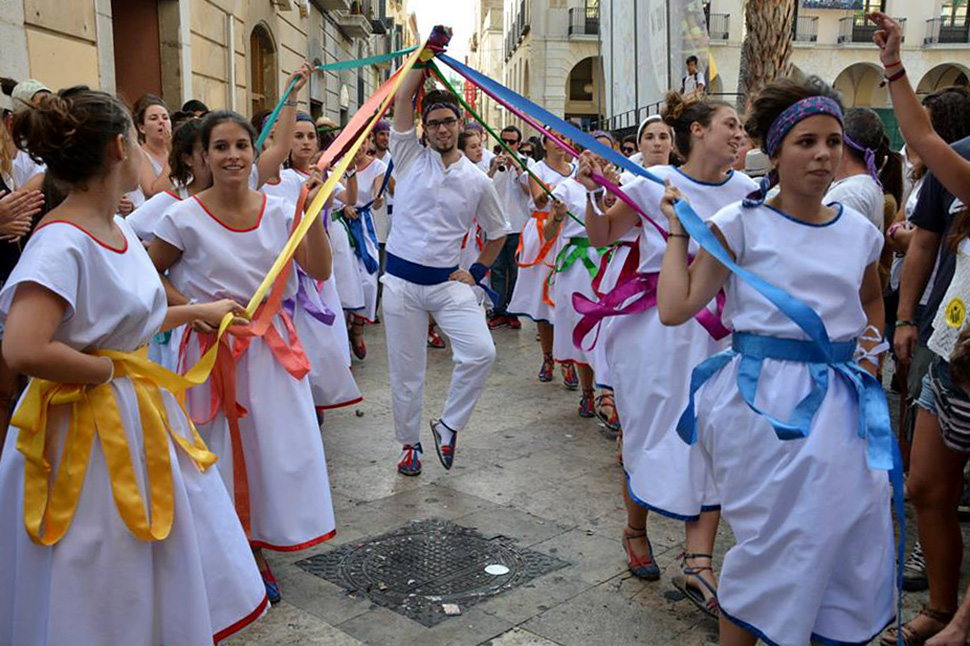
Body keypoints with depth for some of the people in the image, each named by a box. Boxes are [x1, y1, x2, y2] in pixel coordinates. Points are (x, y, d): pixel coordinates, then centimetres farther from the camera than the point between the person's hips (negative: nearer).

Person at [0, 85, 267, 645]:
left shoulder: (119, 229, 4)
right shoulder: (62, 242, -23)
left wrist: (196, 311, 23)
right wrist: (109, 370, -18)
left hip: (142, 414, 9)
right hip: (87, 434, -9)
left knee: (164, 572, 22)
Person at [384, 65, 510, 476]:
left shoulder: (477, 180, 3)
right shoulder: (410, 158, 1)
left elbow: (498, 232, 16)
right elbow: (401, 98, -9)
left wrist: (478, 272, 7)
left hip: (447, 281, 1)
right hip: (402, 279, 0)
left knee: (481, 352, -16)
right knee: (405, 370, 6)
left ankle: (448, 425, 7)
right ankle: (409, 443, 27)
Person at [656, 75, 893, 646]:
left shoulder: (860, 231, 8)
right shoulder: (741, 225, -5)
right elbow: (675, 308, -12)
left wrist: (871, 346, 13)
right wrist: (678, 232, -5)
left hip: (842, 399, 5)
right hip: (764, 399, -5)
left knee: (854, 531, 8)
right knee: (771, 535, 2)